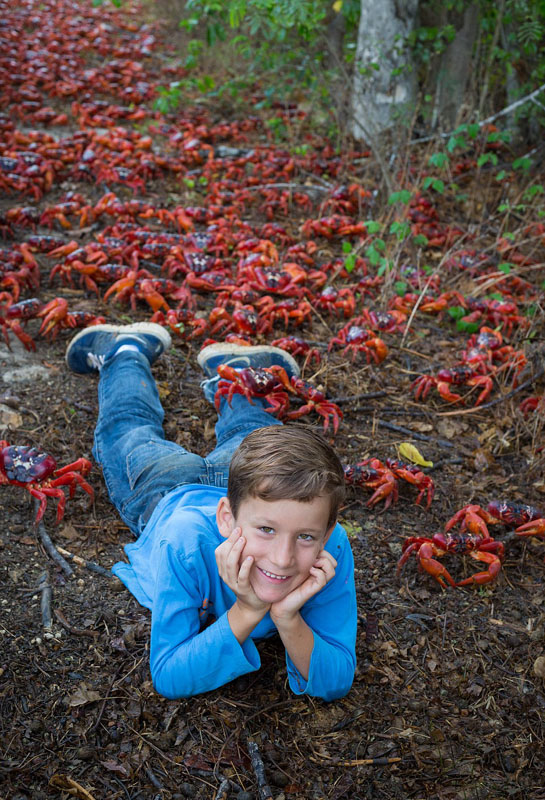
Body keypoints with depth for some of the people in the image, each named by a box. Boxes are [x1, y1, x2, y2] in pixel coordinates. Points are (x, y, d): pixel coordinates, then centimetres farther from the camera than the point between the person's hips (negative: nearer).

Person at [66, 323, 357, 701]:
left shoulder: (331, 548, -43)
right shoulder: (186, 542, -49)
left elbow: (335, 683, -36)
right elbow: (168, 678, -40)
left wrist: (287, 619, -55)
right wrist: (247, 613, -55)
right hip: (165, 491, -1)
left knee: (250, 433, 37)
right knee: (130, 430, 32)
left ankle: (232, 371, 55)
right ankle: (126, 351, 53)